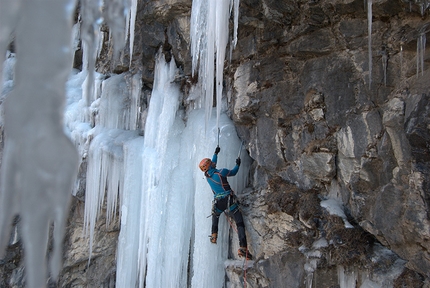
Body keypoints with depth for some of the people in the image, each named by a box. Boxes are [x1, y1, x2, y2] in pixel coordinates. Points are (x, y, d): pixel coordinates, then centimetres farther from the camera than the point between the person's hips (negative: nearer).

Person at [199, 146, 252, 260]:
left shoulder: (206, 175, 7)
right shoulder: (221, 172, -9)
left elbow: (212, 164, 27)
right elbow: (233, 172, 7)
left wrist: (216, 153, 38)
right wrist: (238, 164, 24)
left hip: (218, 203, 5)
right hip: (229, 200, -5)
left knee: (215, 215, 38)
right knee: (240, 223, -6)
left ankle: (214, 235, 28)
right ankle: (242, 248, -19)